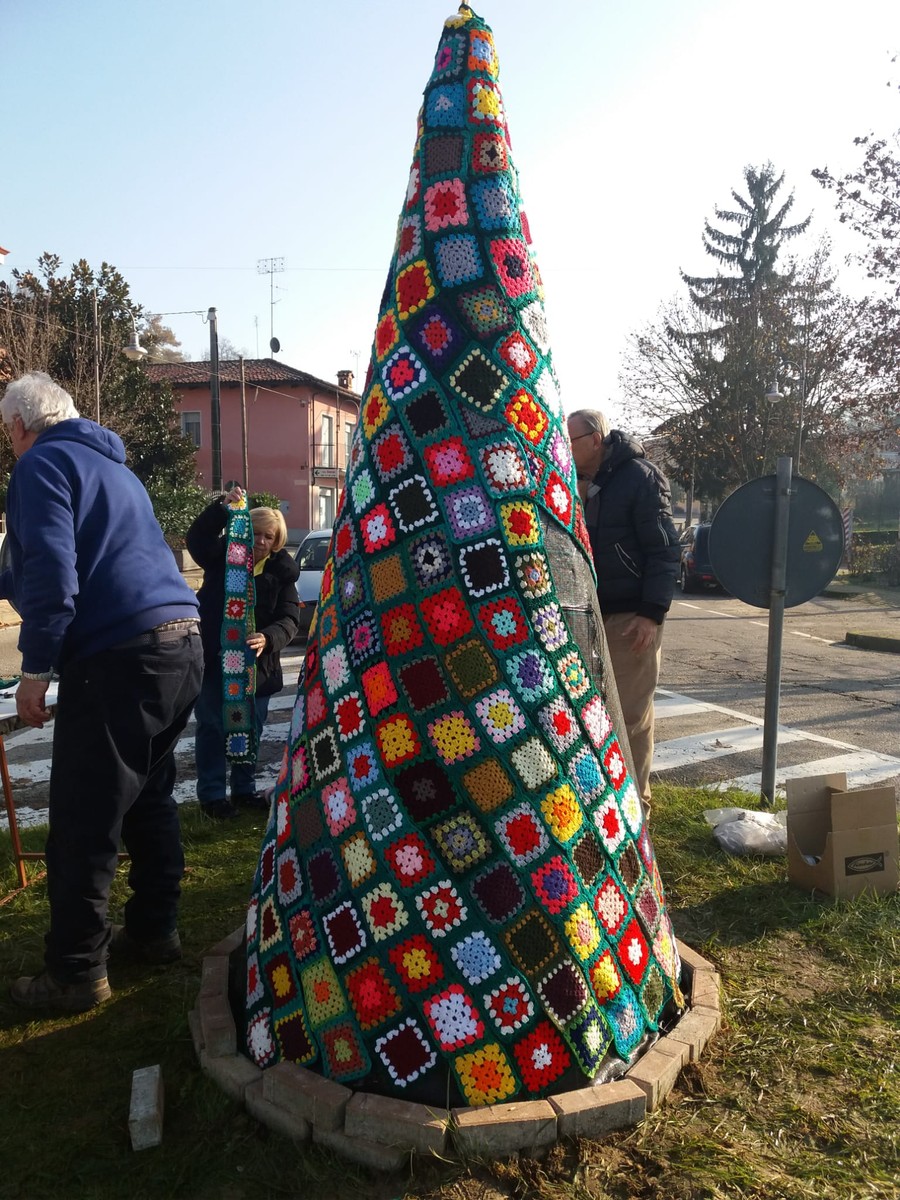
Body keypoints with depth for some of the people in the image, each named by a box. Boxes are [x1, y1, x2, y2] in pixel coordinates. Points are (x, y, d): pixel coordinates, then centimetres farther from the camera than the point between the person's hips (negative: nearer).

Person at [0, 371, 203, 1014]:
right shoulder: (111, 464, 26)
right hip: (183, 646, 9)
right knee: (150, 798, 20)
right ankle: (154, 929, 32)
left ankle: (76, 974, 12)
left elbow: (52, 573, -16)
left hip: (119, 658, -9)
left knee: (83, 823, 1)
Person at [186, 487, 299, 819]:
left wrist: (268, 639, -32)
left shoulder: (282, 572, -3)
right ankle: (212, 794, 15)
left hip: (256, 664, 2)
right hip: (213, 659, -2)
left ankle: (244, 789, 28)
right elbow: (196, 538, -22)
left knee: (250, 729, 13)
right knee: (212, 727, 3)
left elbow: (289, 619, -11)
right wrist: (222, 506, -36)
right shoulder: (223, 555, -3)